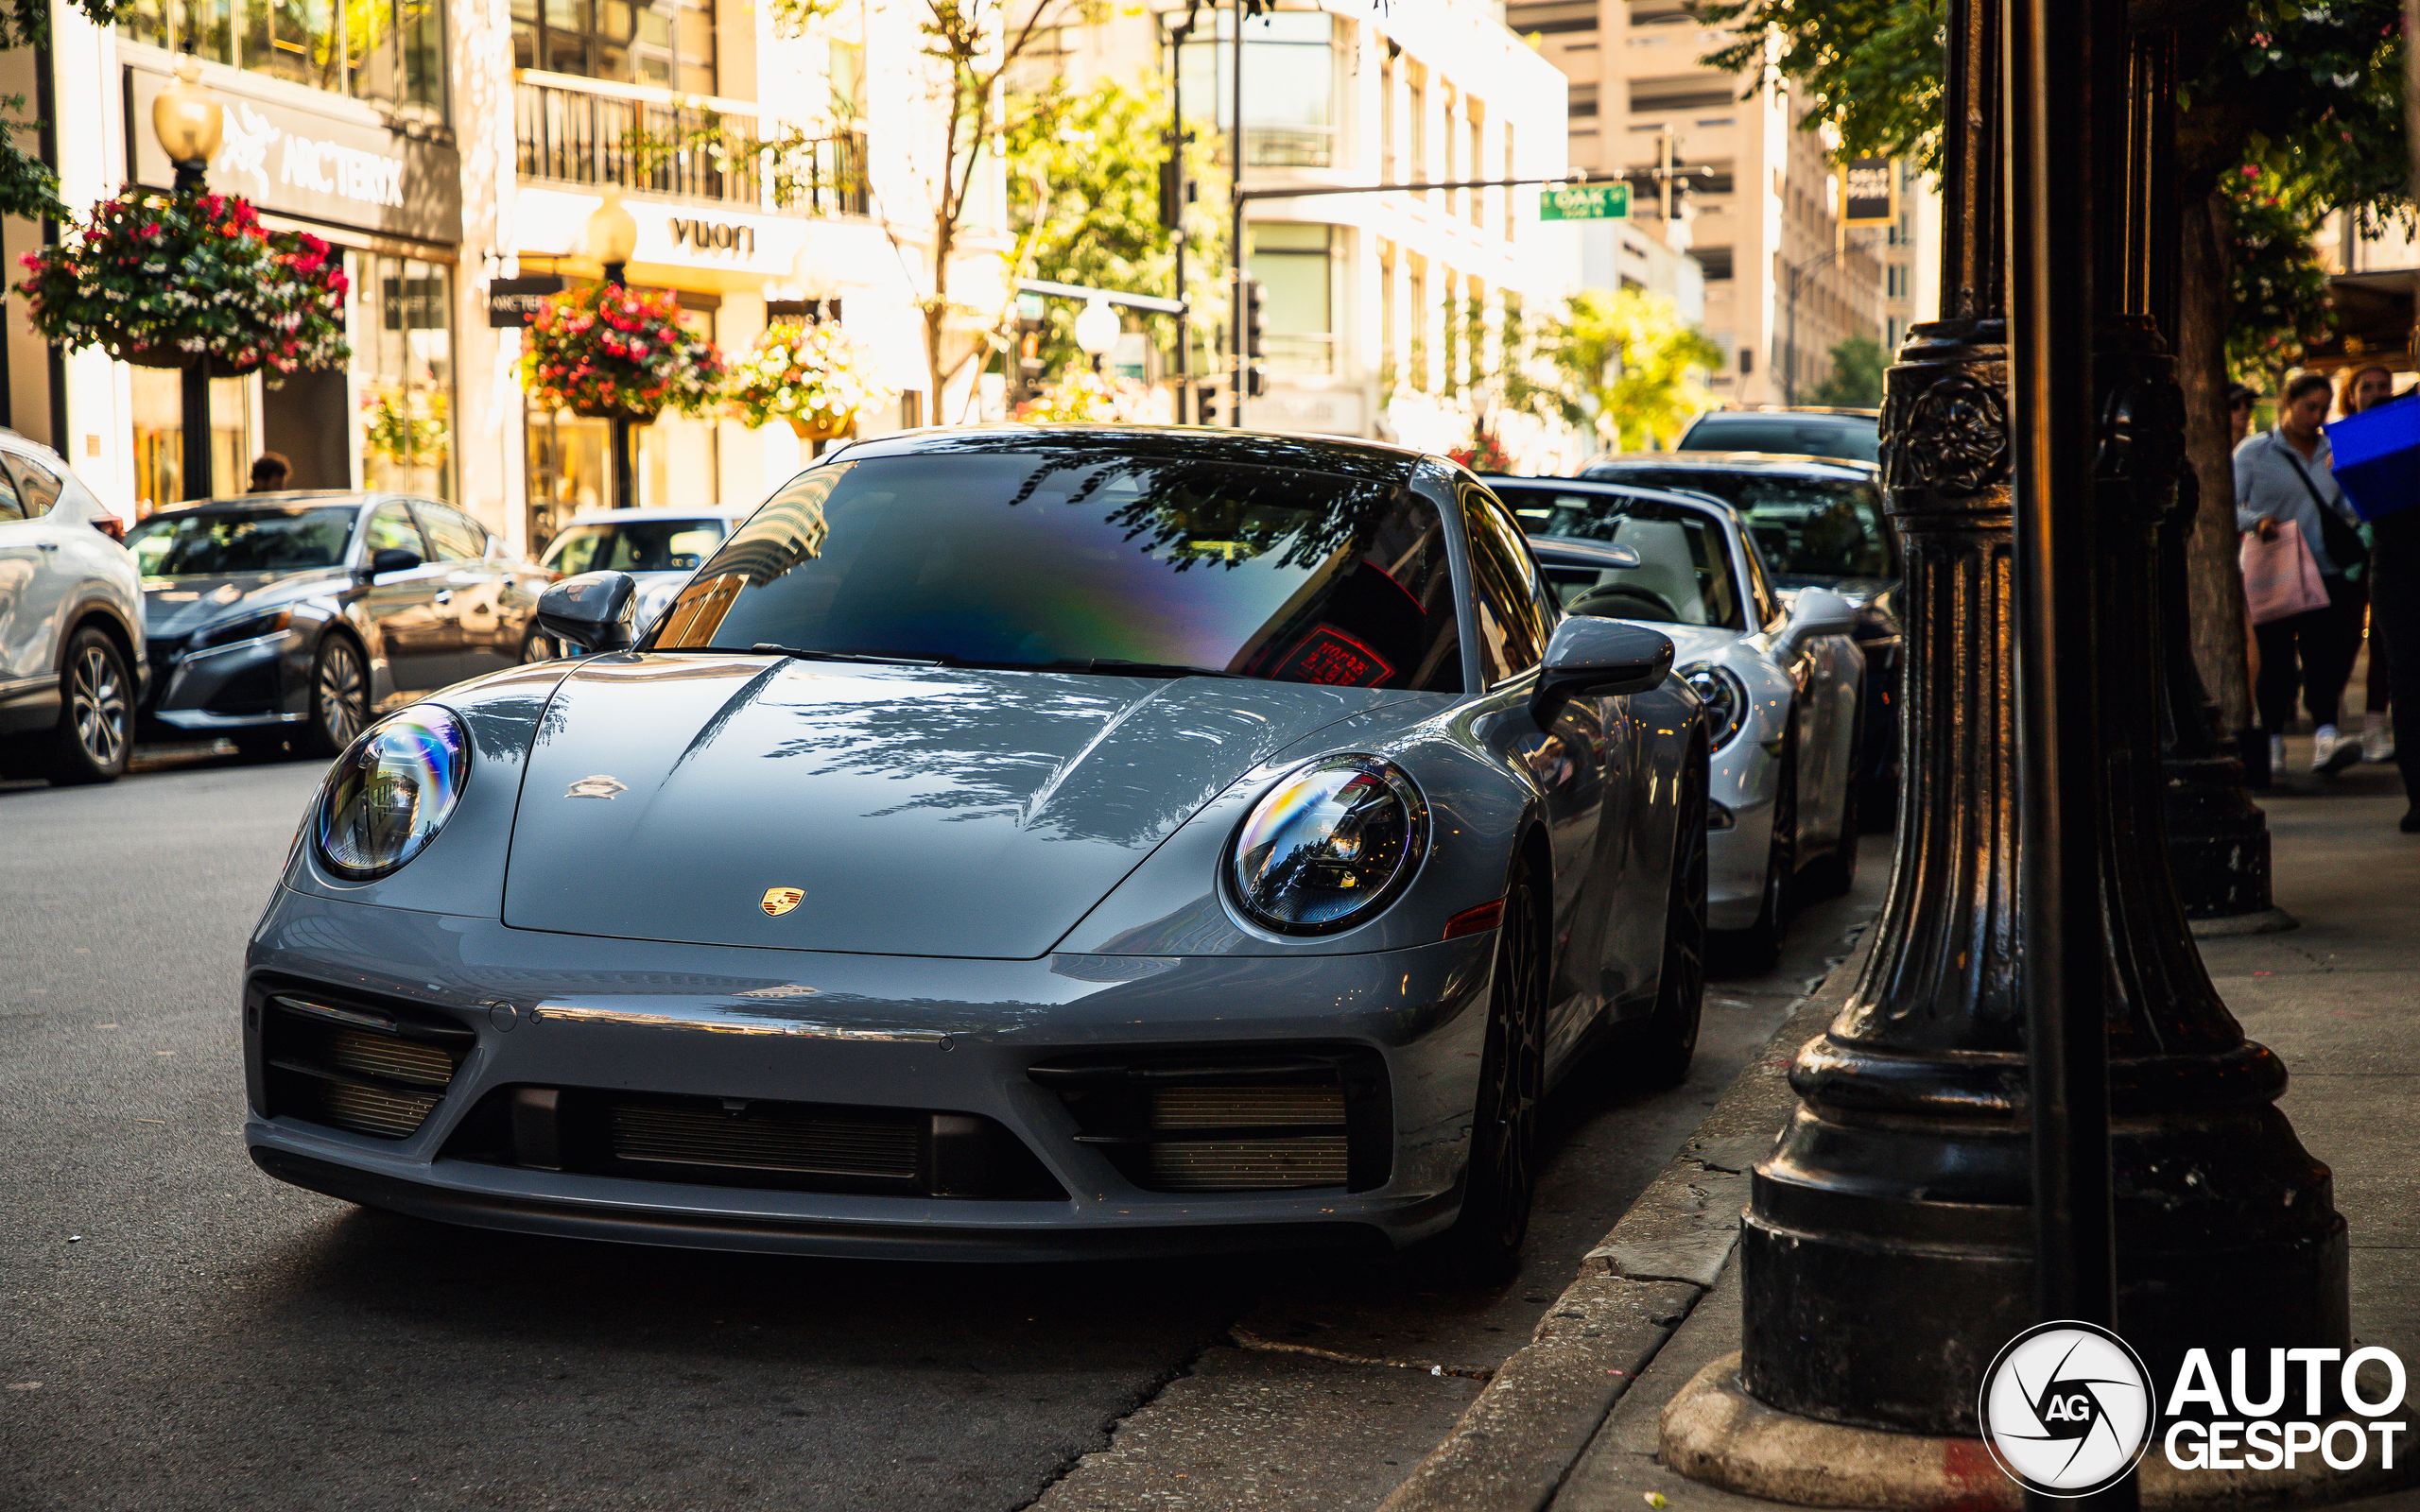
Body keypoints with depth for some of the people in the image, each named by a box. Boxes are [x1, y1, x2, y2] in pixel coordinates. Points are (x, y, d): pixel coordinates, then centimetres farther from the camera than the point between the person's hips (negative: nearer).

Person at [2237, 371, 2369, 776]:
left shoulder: (2333, 453, 16)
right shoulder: (2253, 452, 3)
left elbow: (2347, 507, 22)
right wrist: (2257, 521, -21)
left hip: (2324, 571, 3)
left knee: (2324, 652, -10)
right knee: (2275, 657, -1)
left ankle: (2325, 740, -18)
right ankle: (2273, 740, 10)